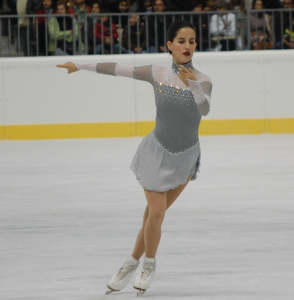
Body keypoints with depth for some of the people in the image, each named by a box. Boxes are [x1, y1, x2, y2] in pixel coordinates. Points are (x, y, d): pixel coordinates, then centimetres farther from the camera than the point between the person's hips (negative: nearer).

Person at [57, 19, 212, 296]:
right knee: (156, 212, -7)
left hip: (186, 156, 0)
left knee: (155, 211, 3)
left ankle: (135, 262, 21)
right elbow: (118, 69, -2)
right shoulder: (157, 74, -8)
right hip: (158, 151, 0)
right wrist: (80, 66, 2)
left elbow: (205, 109, -28)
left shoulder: (202, 81, -11)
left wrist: (192, 84, -45)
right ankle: (148, 264, 16)